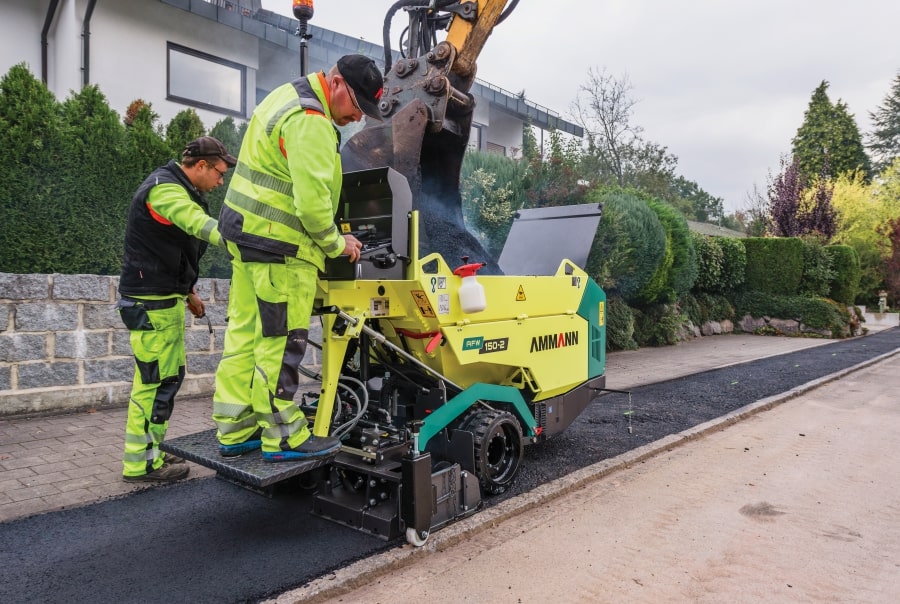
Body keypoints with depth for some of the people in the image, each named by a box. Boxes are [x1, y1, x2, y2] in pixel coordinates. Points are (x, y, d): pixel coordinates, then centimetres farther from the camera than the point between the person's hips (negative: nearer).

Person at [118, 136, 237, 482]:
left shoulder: (178, 189, 17)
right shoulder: (165, 189, -16)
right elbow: (204, 227, -34)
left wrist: (188, 291, 22)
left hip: (165, 299, 11)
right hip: (150, 302, -11)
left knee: (168, 376, 14)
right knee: (156, 380, -7)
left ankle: (151, 450, 24)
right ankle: (140, 463, 3)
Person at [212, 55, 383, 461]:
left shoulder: (288, 97, 16)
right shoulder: (310, 122, -17)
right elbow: (312, 200, -23)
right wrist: (336, 244, -7)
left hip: (246, 230, 10)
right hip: (279, 243, -10)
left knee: (246, 330, 12)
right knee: (281, 342, -2)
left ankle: (235, 431, 22)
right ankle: (282, 437, 9)